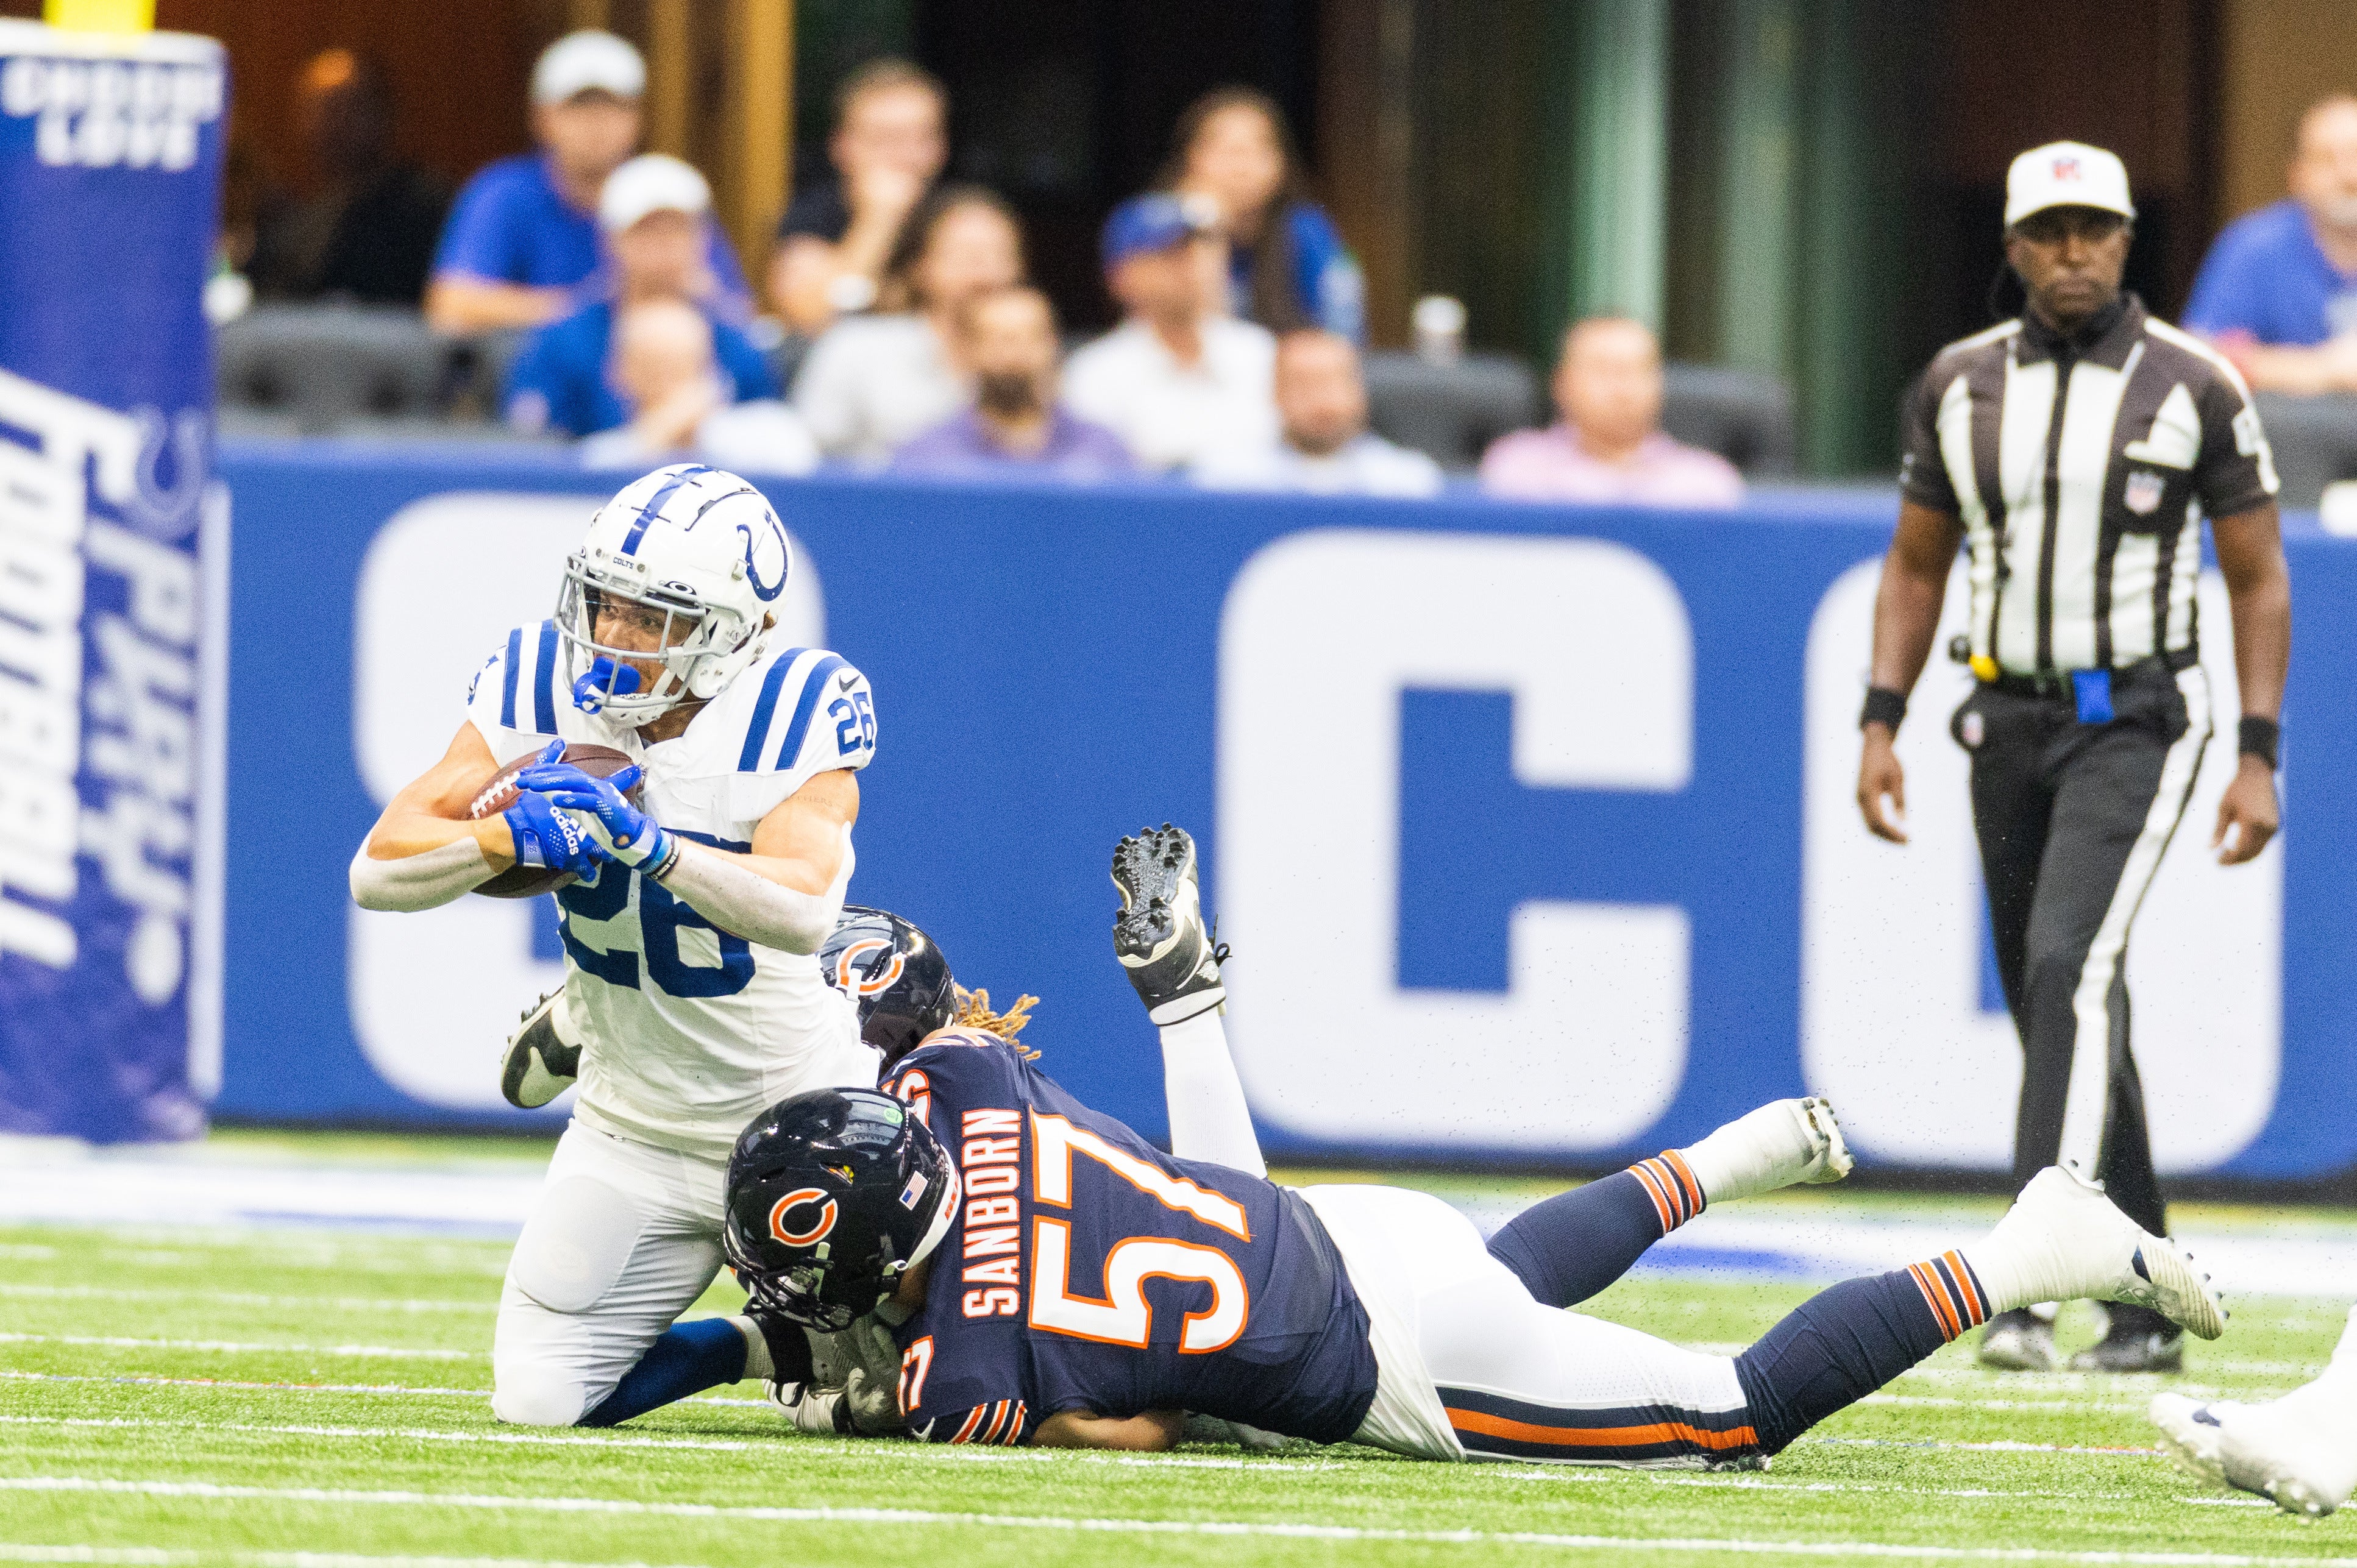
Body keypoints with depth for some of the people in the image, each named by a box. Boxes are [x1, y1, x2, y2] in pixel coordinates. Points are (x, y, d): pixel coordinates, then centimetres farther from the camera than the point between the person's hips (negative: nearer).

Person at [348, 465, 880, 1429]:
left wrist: (644, 840, -51)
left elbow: (804, 908, -40)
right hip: (634, 1141, 3)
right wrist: (510, 840, -35)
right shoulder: (544, 689, -13)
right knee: (536, 1405, -2)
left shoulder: (796, 715, -23)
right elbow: (378, 870, -16)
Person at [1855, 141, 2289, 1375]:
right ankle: (2144, 1305, 19)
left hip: (2136, 725, -5)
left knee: (2070, 969, -22)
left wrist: (2259, 756, -8)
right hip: (2008, 726, 5)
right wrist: (1880, 723, 4)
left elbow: (2258, 578, -1)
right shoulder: (1960, 385, 5)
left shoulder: (2195, 386, -5)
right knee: (2056, 1006, 8)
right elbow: (1916, 564, 14)